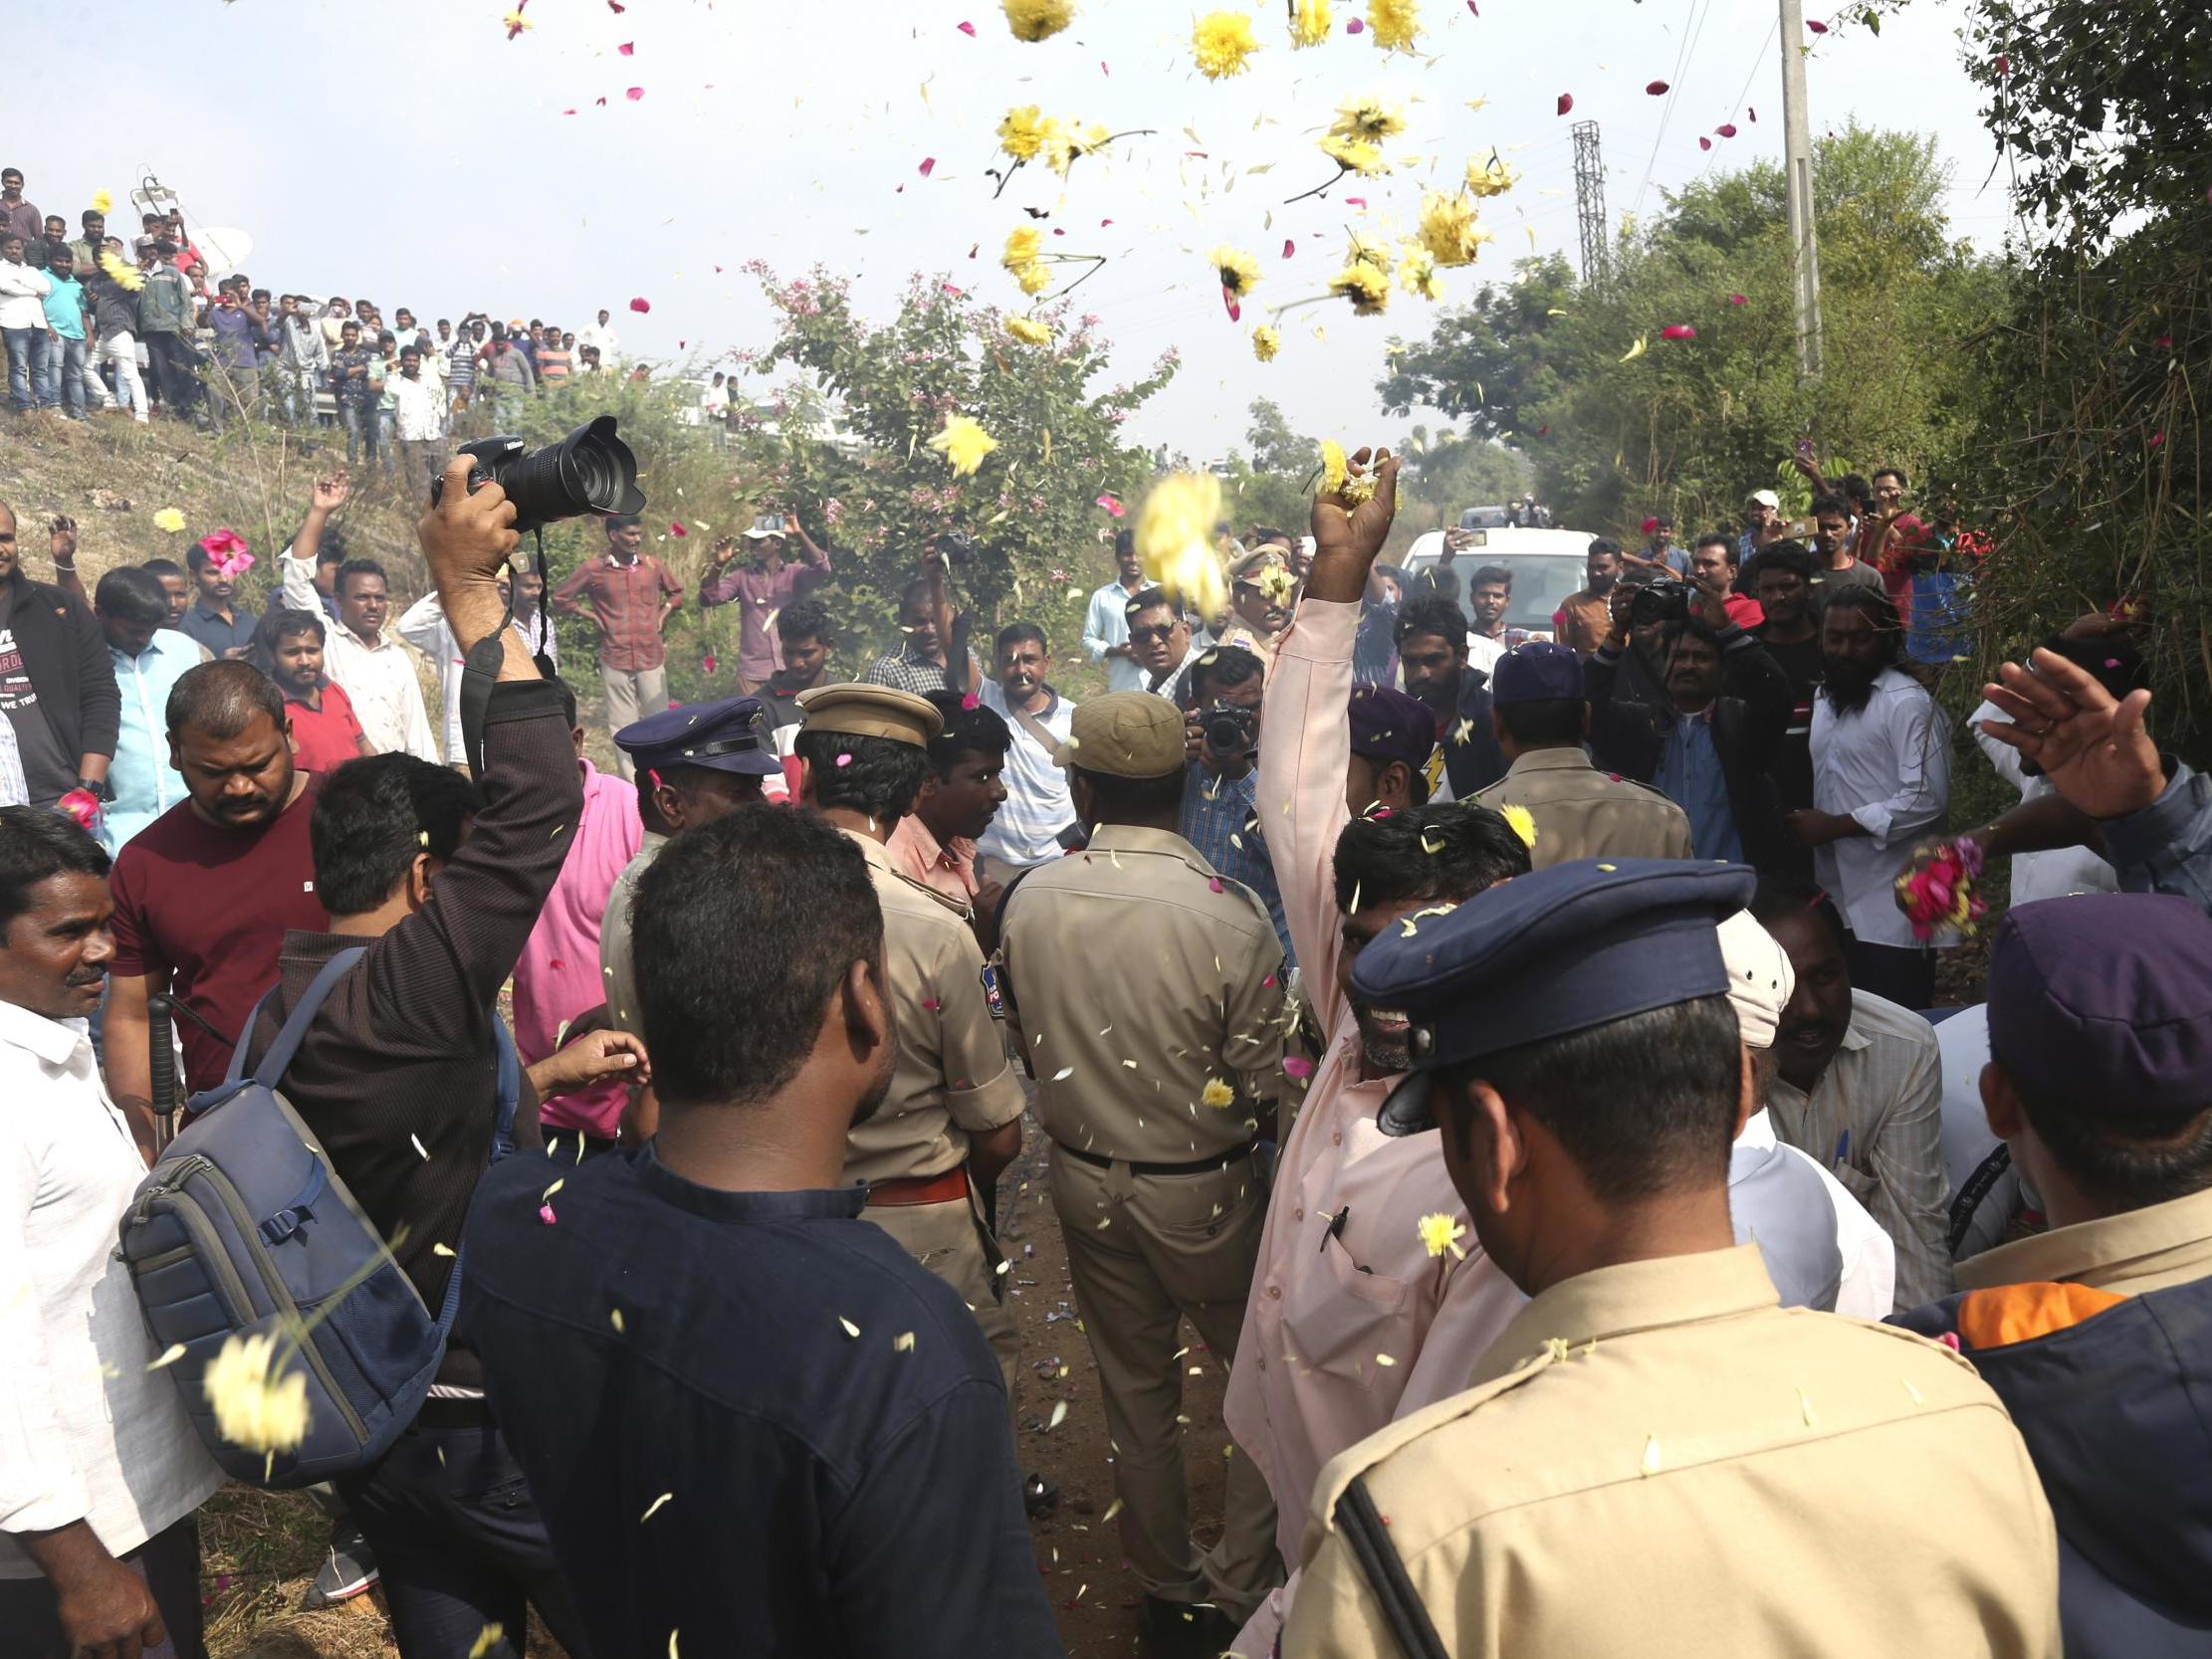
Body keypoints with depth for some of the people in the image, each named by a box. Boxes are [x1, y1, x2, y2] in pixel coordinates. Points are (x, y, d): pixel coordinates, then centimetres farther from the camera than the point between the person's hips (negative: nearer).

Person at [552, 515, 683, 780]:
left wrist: (663, 615, 8)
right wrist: (592, 617, 1)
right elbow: (560, 599, 8)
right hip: (615, 660, -2)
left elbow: (676, 592, 23)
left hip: (652, 657, 2)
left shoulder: (653, 565, 5)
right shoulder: (593, 569, -2)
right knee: (623, 728, 4)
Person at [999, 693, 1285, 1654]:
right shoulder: (1229, 915, -24)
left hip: (1085, 1181, 4)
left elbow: (1029, 1047, 1)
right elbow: (1258, 1090, -15)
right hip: (1203, 1189, -3)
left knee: (1133, 1390, 21)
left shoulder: (1029, 902, -13)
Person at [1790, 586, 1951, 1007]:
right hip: (1839, 906, 8)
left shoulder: (1908, 703, -12)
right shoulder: (1826, 698, 15)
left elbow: (1926, 799, -20)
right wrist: (1810, 826, 4)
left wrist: (1836, 826, -17)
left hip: (1892, 912, -8)